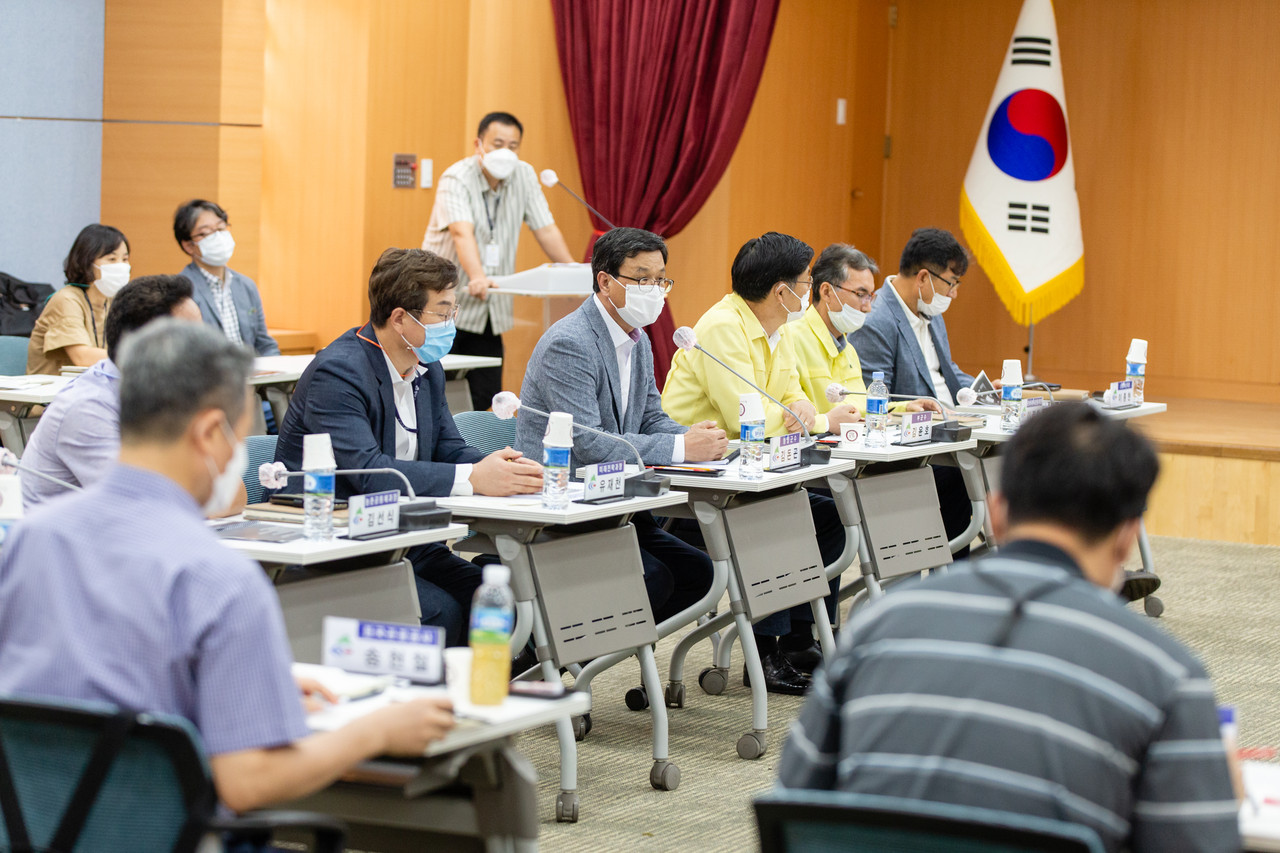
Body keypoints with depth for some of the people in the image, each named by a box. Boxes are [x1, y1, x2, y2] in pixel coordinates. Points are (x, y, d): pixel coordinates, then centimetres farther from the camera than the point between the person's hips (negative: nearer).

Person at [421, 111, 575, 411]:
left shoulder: (523, 176, 3)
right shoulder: (457, 179, -15)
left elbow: (546, 230, 4)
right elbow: (462, 233, -31)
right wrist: (478, 278, -48)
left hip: (491, 308, 5)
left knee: (487, 393, -1)